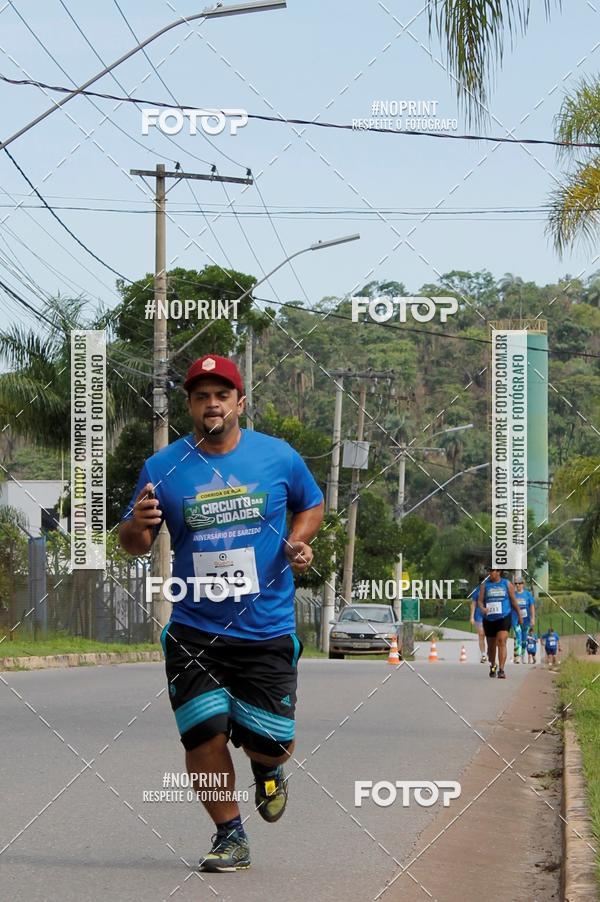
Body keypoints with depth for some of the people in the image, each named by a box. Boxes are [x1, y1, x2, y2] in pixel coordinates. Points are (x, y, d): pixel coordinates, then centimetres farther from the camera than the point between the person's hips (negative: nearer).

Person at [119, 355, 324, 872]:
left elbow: (312, 505, 18)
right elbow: (134, 545, 6)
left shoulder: (278, 456, 1)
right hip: (194, 631, 0)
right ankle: (230, 835, 13)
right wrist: (137, 525, -17)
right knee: (204, 736, -9)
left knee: (269, 743, -2)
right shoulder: (162, 468, 0)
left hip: (268, 629, 0)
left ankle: (268, 768, 37)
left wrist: (299, 541, -2)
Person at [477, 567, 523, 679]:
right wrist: (482, 608, -22)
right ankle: (492, 666, 38)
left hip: (504, 618, -2)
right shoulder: (485, 585, 5)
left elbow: (513, 600, 12)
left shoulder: (507, 584, 4)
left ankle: (501, 670, -22)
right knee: (491, 645, 13)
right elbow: (480, 600, 0)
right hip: (489, 619, 2)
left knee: (502, 642, -19)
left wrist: (519, 615, 18)